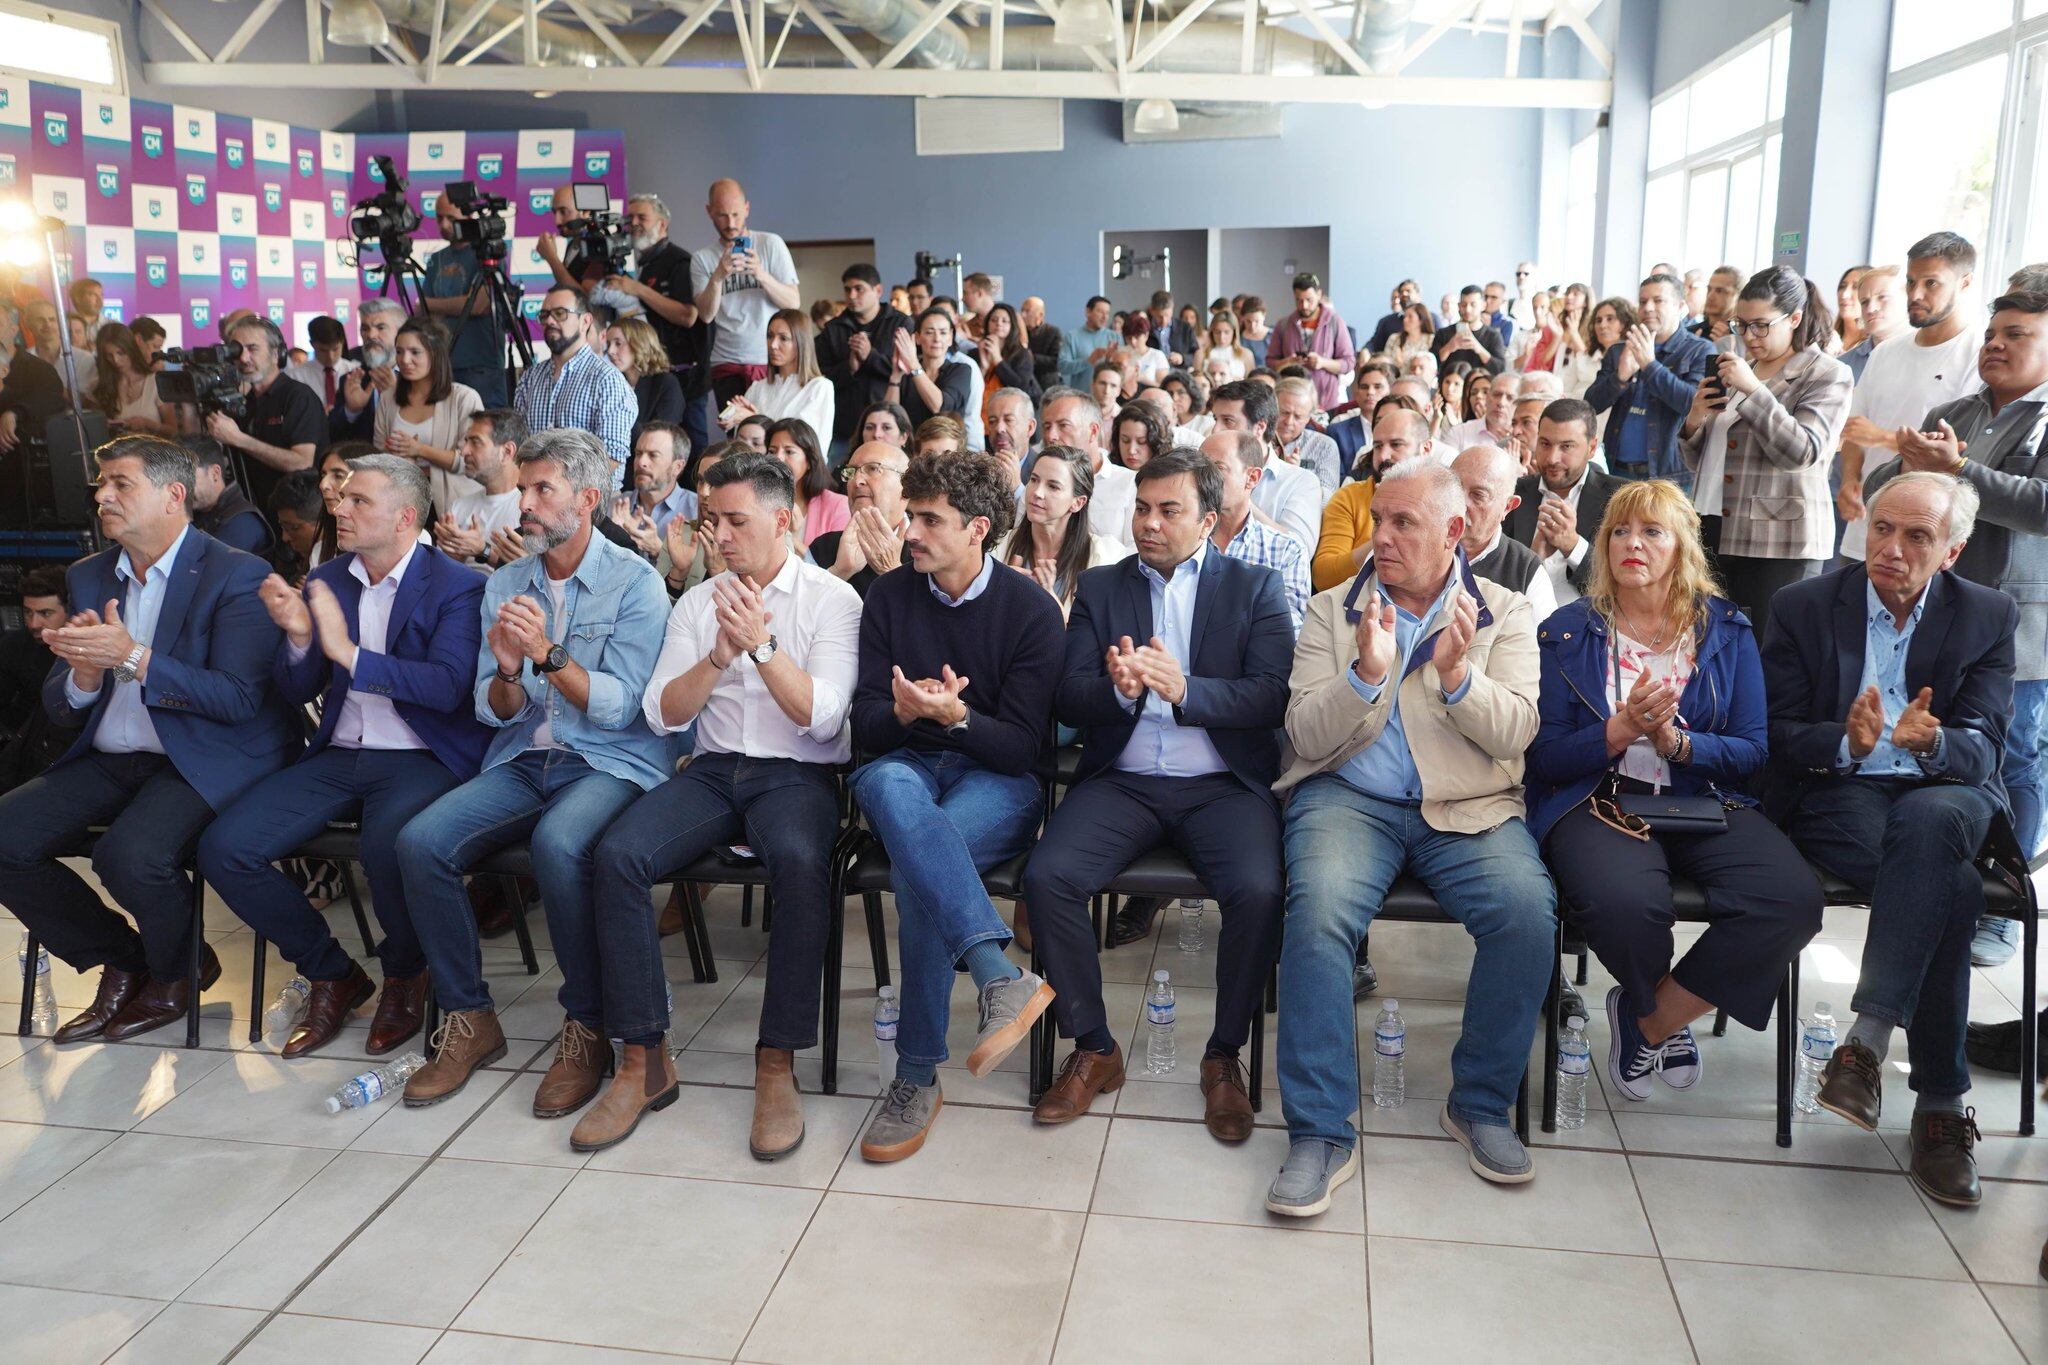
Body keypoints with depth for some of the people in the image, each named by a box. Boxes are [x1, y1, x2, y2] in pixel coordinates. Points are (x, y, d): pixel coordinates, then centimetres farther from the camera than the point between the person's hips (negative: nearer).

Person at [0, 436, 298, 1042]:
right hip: (108, 760, 7)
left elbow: (239, 699, -17)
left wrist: (133, 658, -24)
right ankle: (120, 962, 11)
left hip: (204, 759, -7)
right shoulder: (87, 577, 12)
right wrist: (85, 674, -13)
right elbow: (60, 708, 11)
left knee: (129, 855, -31)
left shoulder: (237, 575, -9)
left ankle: (177, 969, 3)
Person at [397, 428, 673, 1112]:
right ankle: (468, 1018, -3)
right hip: (521, 762, 5)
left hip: (609, 764, -5)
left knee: (557, 844, -36)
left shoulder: (635, 582, -3)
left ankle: (586, 1028, -17)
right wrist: (507, 672, -13)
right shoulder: (504, 585, 13)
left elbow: (618, 707, -11)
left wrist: (548, 655, -22)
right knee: (419, 842, -20)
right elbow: (493, 711, 9)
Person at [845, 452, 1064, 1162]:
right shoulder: (889, 598, 7)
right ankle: (1002, 977, -50)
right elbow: (866, 728, 3)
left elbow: (1021, 745, -8)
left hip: (996, 780, -2)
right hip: (904, 765, 2)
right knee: (891, 785, -38)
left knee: (915, 868, -36)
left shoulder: (1031, 609, -2)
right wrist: (903, 711, -21)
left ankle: (917, 1076, -26)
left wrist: (956, 715, -28)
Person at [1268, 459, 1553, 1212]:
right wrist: (1366, 674, -17)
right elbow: (1306, 734, -1)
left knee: (1528, 912, -27)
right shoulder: (1330, 611, 9)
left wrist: (1457, 675, -19)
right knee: (1319, 911, -31)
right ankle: (1321, 1134, -18)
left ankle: (1480, 1105, -3)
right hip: (1349, 797, -1)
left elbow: (1515, 733, -2)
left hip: (1467, 808, 1)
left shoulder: (1505, 614, 10)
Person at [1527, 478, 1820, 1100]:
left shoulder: (1727, 630, 11)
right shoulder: (1567, 631, 5)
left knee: (1794, 898, -26)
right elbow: (1544, 758, 0)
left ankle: (1651, 1018, -3)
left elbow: (1753, 750, 5)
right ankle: (1661, 1017, 3)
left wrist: (1678, 743, -15)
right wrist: (1621, 731, -17)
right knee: (1625, 902, -36)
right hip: (1597, 802, -3)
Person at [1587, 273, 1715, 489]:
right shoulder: (1618, 351, 12)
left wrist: (1650, 364, -17)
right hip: (1618, 472, 4)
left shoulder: (1700, 351, 0)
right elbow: (1591, 405, 4)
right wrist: (1621, 376, -14)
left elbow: (1696, 404, -15)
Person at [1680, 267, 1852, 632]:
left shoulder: (1828, 375, 1)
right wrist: (1695, 421, 0)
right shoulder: (1737, 369, 20)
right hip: (1715, 534, 6)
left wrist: (1754, 389, -17)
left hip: (1780, 541, -5)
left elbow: (1802, 453, -14)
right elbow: (1699, 463, 21)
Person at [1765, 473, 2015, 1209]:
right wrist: (1848, 742, -24)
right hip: (1838, 797, -1)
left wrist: (1932, 742, -29)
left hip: (1947, 796, 1)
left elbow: (1981, 749, -4)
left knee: (1929, 820, -38)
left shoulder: (1989, 617, 6)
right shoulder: (1804, 607, 3)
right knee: (1950, 889, -32)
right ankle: (1940, 1102, -26)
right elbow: (1778, 737, -1)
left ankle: (1868, 1039, -36)